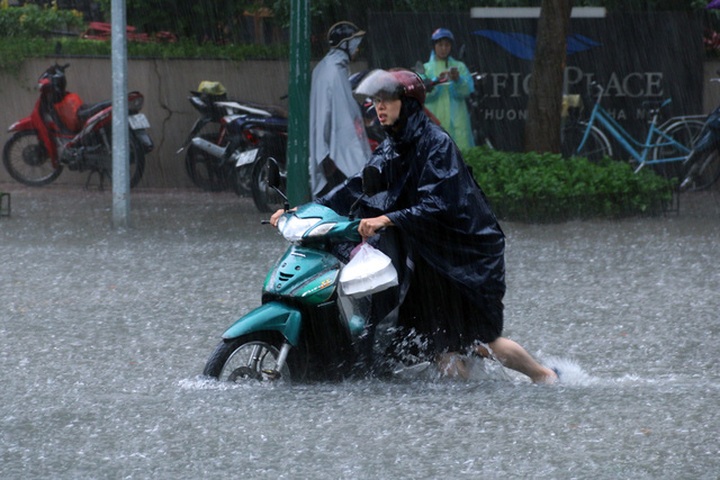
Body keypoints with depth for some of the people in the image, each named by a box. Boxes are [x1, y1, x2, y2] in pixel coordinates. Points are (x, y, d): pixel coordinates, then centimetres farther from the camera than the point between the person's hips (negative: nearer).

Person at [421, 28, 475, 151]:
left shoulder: (459, 67, 13)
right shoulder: (426, 68, 12)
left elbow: (466, 91, 0)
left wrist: (457, 80, -20)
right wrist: (436, 81, -18)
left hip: (457, 121, 1)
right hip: (434, 121, 0)